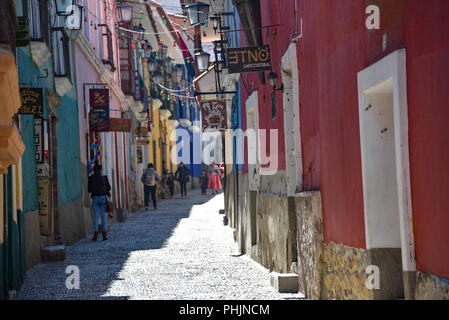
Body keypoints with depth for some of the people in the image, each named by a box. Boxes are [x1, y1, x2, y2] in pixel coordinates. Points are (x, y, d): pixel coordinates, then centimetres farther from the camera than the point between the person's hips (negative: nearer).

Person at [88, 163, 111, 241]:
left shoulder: (90, 179, -1)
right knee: (104, 216, 4)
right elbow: (109, 188, 7)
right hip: (103, 198, -1)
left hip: (95, 199, 1)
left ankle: (95, 235, -3)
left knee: (96, 217, 6)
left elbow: (89, 190, 7)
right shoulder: (104, 178, -4)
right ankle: (105, 235, 0)